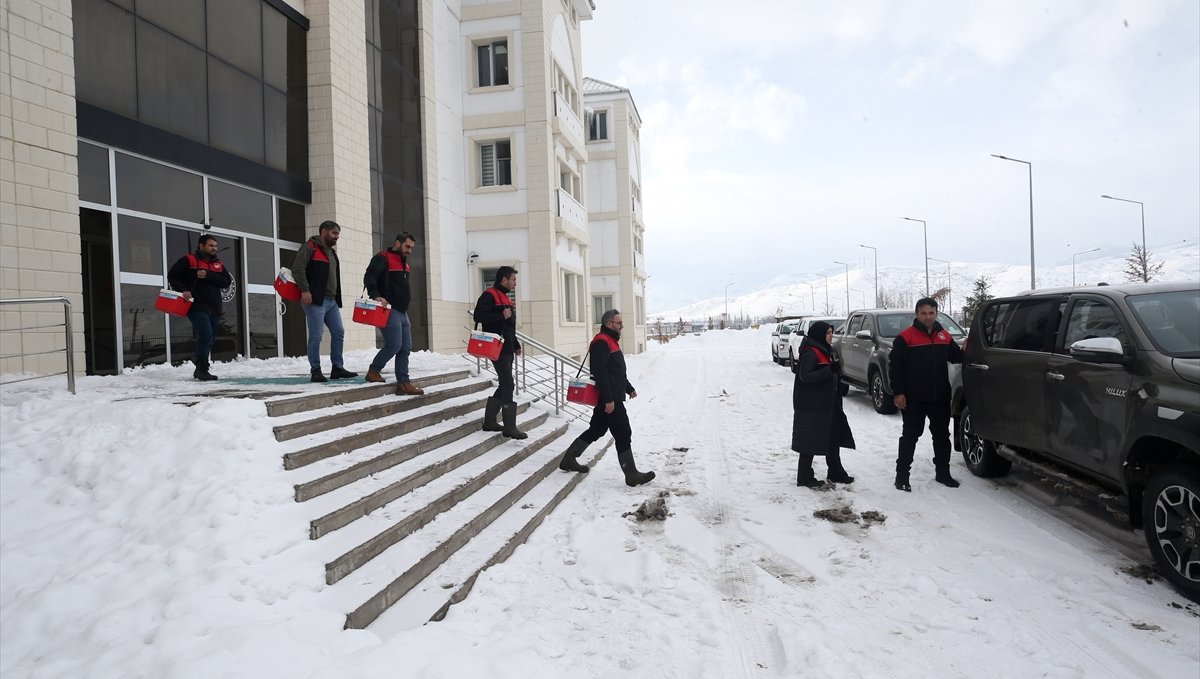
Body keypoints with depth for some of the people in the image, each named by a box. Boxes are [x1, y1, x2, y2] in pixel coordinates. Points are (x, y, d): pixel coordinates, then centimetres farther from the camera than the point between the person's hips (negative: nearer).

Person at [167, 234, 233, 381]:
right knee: (206, 336, -18)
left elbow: (227, 281, 2)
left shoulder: (218, 264, 15)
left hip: (214, 309, 6)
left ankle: (200, 370, 23)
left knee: (209, 340, 10)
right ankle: (202, 369, -6)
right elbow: (172, 275, -1)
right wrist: (183, 290, -15)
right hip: (197, 307, -6)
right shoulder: (188, 260, 2)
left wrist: (208, 275, -12)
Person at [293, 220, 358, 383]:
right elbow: (297, 268, -15)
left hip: (331, 301, 9)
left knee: (338, 333, 8)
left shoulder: (331, 251, 22)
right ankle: (316, 371, 1)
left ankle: (337, 368, 16)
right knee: (316, 336, -6)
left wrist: (337, 298, 21)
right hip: (315, 300, -9)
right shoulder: (309, 247, -4)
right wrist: (304, 290, -22)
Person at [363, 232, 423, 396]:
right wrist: (376, 296, -31)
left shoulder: (404, 263, 20)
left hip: (402, 311, 9)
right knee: (394, 345, -12)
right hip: (389, 310, -9)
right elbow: (369, 278, -19)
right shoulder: (382, 259, -7)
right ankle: (373, 371, 8)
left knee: (405, 348, 4)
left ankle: (403, 383, 6)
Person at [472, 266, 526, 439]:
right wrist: (501, 316, -23)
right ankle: (509, 427, -7)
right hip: (497, 347, -10)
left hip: (507, 348, 10)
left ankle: (489, 422, 20)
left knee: (505, 385, 11)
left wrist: (516, 344, 22)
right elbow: (478, 316, -20)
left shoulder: (506, 298, 22)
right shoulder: (489, 295, -8)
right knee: (508, 384, -11)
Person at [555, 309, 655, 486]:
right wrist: (608, 399, -25)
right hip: (609, 399, -11)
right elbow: (600, 373, -23)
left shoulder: (610, 341, 18)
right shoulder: (601, 342, -16)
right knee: (623, 434, -5)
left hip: (613, 397, 11)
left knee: (595, 430, 16)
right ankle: (631, 475, 2)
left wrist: (629, 388, 29)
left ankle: (568, 460, 24)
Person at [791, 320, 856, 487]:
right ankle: (804, 478, 8)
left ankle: (836, 473, 28)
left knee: (834, 438, 16)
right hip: (811, 406, -10)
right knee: (810, 442, -2)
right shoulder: (810, 353, -17)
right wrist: (830, 370, -27)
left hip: (827, 404, 10)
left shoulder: (826, 351, 14)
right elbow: (805, 376, -25)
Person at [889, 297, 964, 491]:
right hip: (914, 398, -5)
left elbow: (956, 357, 20)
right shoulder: (905, 337, -10)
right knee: (910, 435, 1)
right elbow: (895, 366, -12)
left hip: (940, 397, 5)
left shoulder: (945, 336, 8)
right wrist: (898, 393, -16)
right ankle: (902, 475, 8)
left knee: (942, 435, 15)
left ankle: (942, 473, 29)